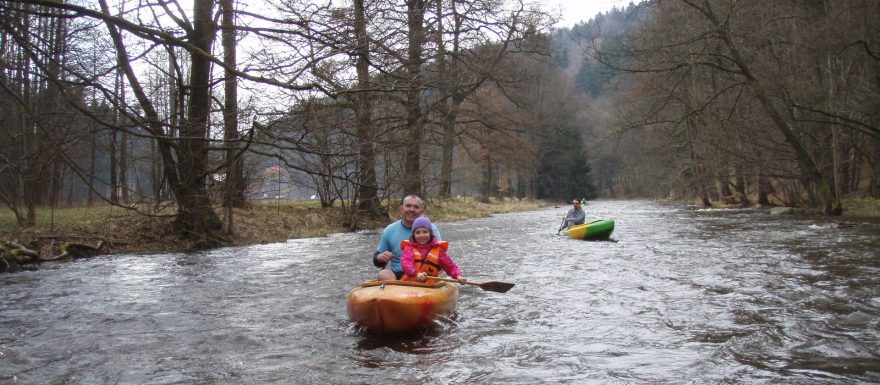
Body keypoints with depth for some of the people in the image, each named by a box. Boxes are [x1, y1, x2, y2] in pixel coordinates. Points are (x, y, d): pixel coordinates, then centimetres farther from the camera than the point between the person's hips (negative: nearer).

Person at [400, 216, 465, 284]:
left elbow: (450, 266, 13)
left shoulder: (438, 249, 12)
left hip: (430, 285, 1)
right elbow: (406, 263, -9)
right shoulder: (409, 247, 10)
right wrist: (417, 274, -28)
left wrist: (458, 276, -9)